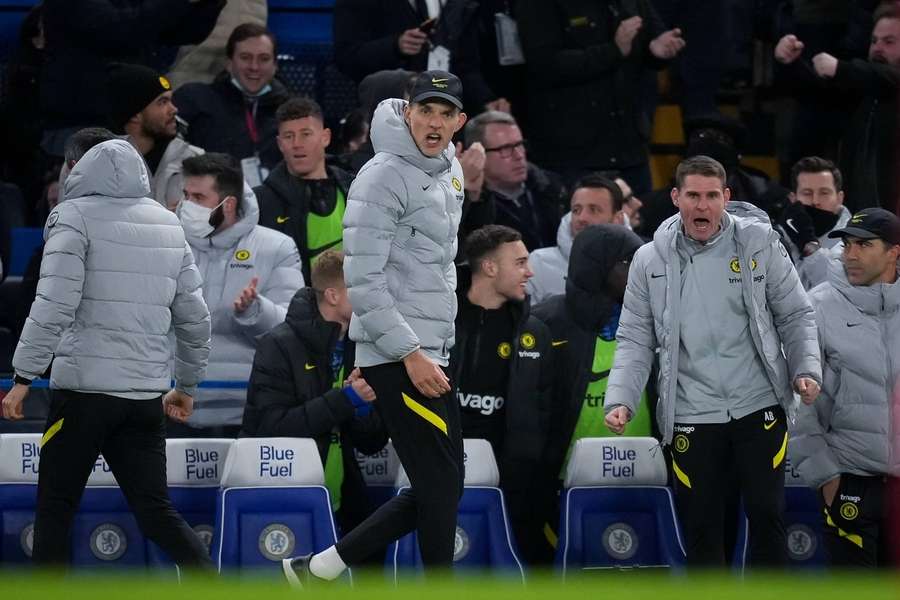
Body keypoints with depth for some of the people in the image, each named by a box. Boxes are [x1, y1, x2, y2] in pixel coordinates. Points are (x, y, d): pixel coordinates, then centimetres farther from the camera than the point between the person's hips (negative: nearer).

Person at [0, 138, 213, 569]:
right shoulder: (169, 226, 13)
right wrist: (187, 386, 28)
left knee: (55, 508, 6)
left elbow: (55, 305, -14)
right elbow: (195, 318, 16)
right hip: (146, 395, 5)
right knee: (156, 511, 7)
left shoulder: (75, 217, -4)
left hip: (84, 388, -5)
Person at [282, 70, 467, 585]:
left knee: (439, 486, 9)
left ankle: (318, 568, 14)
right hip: (397, 356, -9)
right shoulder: (384, 178, -13)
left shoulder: (450, 170, 14)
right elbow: (363, 281, -18)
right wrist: (411, 354, -21)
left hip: (431, 352, 9)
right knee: (442, 485, -9)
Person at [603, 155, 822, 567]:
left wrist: (806, 368, -11)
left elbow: (796, 315, 4)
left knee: (767, 514, 2)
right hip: (690, 417, 1)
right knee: (700, 526, 5)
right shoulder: (650, 260, 1)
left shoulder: (758, 243, -1)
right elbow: (635, 339, 3)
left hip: (759, 407, -1)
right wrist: (620, 400, -9)